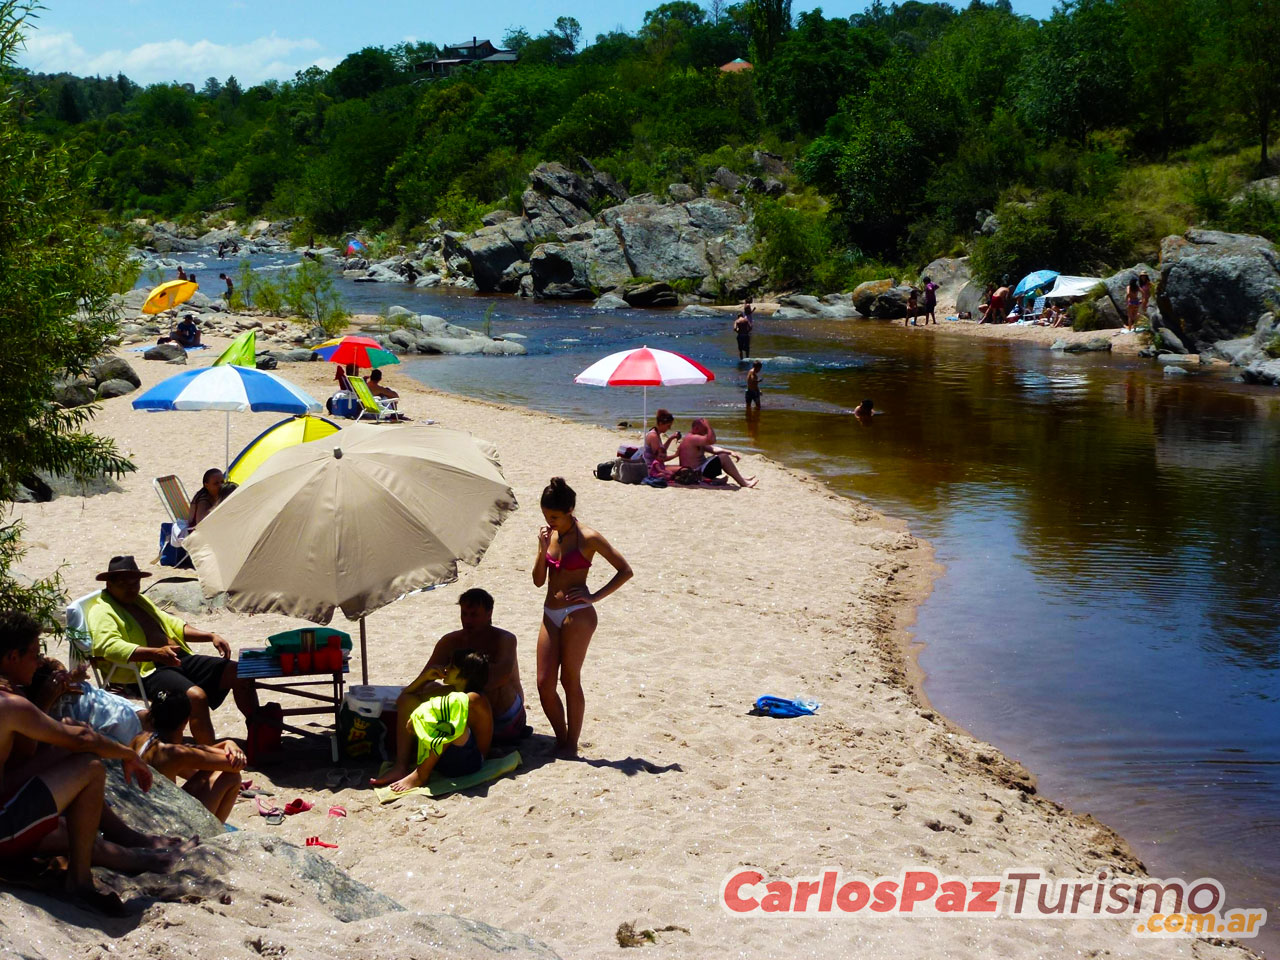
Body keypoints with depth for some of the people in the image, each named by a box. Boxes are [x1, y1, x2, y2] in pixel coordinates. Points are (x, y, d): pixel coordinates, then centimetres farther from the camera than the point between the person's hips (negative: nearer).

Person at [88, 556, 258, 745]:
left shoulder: (140, 600, 24)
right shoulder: (101, 611, -4)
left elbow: (171, 624, 33)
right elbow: (108, 646, -23)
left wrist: (211, 636, 19)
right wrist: (156, 653, -33)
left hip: (181, 659, 9)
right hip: (148, 671, -9)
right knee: (196, 696, -35)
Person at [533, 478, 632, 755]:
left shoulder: (587, 538, -9)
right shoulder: (550, 535, 9)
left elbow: (625, 570, -7)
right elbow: (538, 580, 9)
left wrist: (594, 597, -11)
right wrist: (542, 549, -5)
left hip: (577, 615, -6)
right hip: (550, 615, 6)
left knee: (570, 681, -2)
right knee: (544, 683, 2)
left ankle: (571, 746, 9)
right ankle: (561, 742, 17)